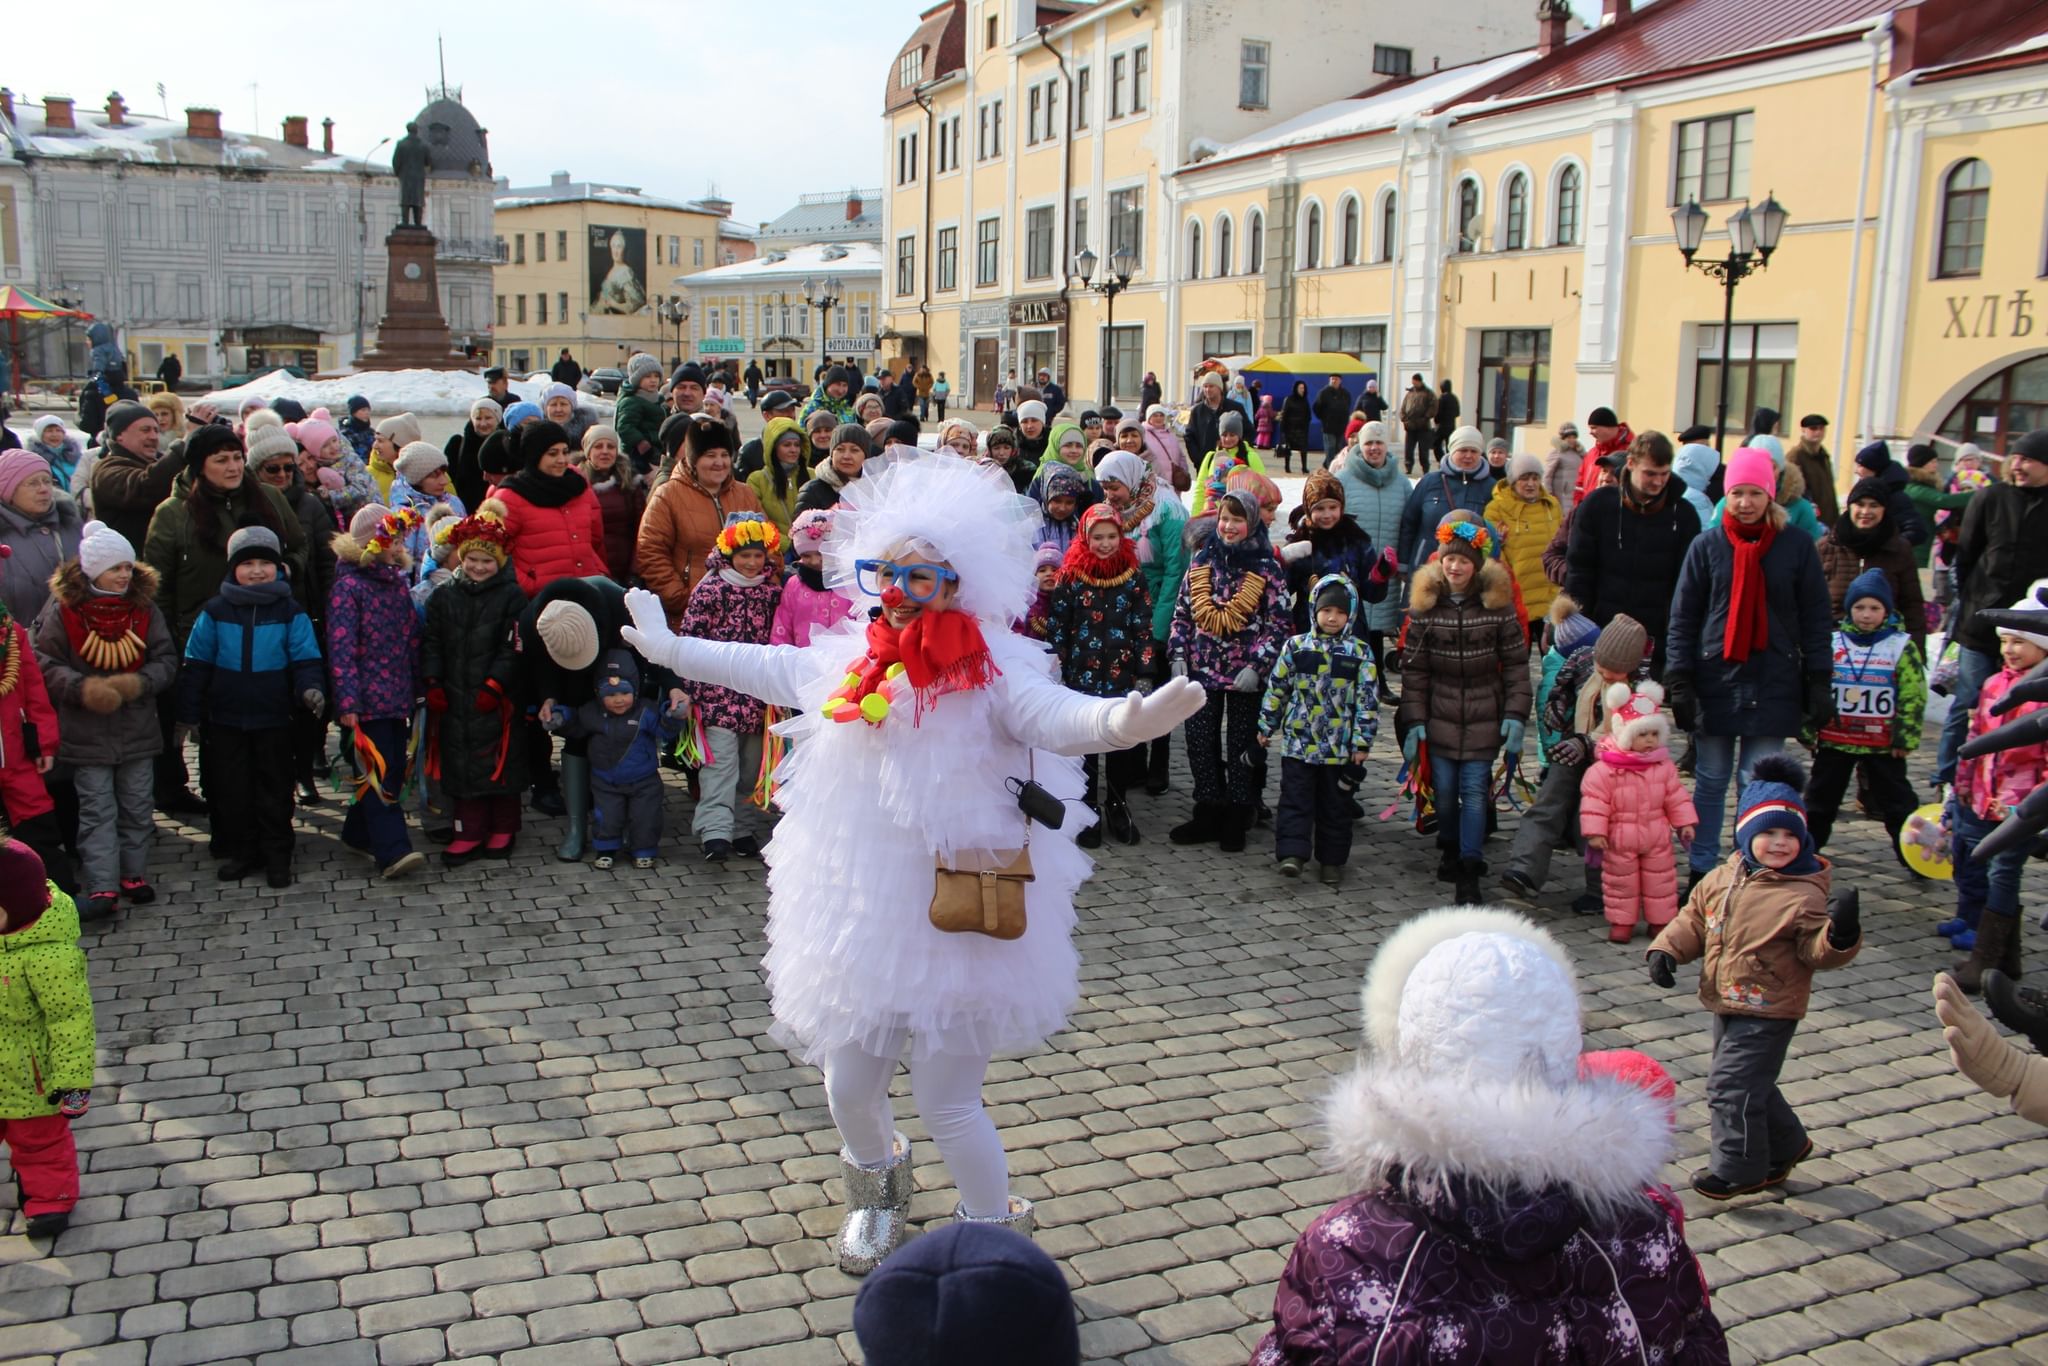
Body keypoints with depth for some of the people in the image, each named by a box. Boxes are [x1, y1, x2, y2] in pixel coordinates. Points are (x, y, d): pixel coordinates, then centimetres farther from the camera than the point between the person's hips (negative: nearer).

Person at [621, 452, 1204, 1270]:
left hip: (956, 926, -6)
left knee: (948, 1103, 1)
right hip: (857, 920, 6)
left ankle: (994, 1239, 29)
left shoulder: (991, 677, -14)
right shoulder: (848, 666, 4)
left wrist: (1123, 719, -53)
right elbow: (759, 667, 21)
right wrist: (671, 648, 33)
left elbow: (1058, 717, -31)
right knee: (848, 1089, 18)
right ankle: (878, 1192, 51)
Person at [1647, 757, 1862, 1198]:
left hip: (1768, 1012, -7)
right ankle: (1786, 1144, 44)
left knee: (1730, 1087, -7)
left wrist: (1840, 933, -38)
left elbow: (1817, 950, -18)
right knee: (1750, 1084, 22)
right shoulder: (1723, 878, 2)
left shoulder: (1805, 894, -16)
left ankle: (1737, 1169, 11)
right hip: (1727, 1004, 7)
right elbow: (1695, 918, 12)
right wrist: (1667, 947, -1)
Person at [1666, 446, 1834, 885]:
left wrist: (1819, 682, -1)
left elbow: (1816, 620, 4)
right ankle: (1703, 871, 17)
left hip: (1774, 684, -1)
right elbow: (1682, 619, 2)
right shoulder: (1707, 546, 1)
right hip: (1715, 680, 1)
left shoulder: (1797, 547, 1)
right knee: (1711, 781, 8)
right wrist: (1679, 680, -5)